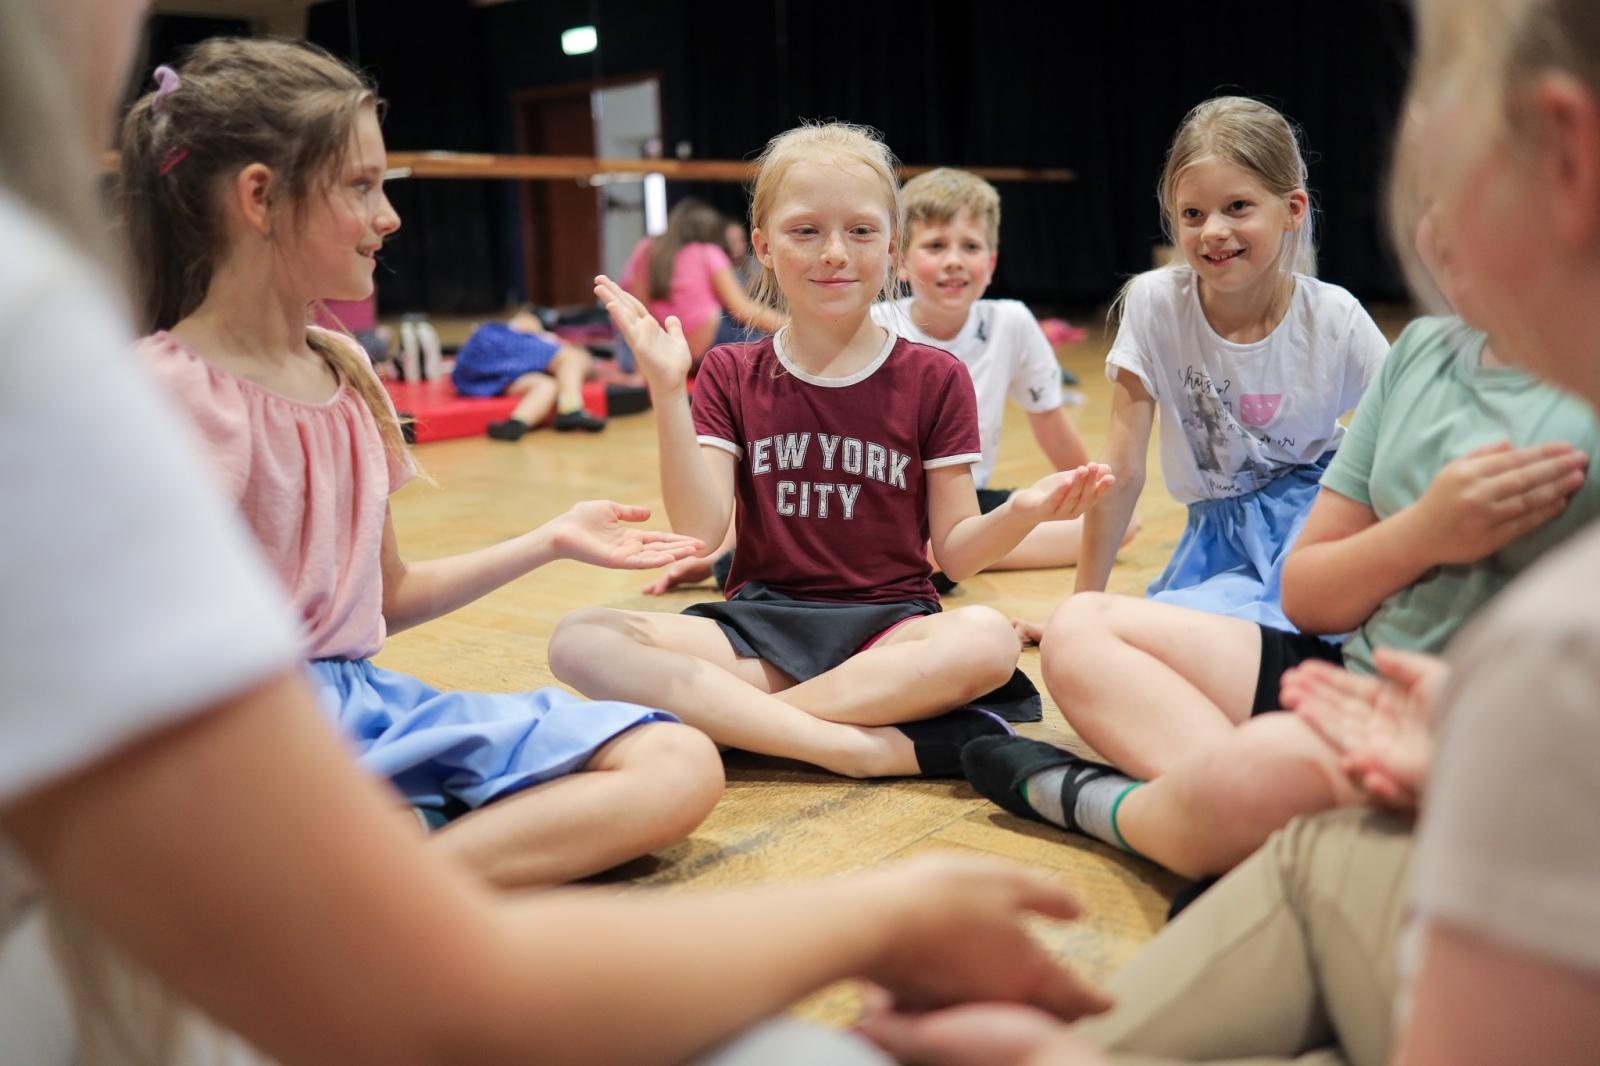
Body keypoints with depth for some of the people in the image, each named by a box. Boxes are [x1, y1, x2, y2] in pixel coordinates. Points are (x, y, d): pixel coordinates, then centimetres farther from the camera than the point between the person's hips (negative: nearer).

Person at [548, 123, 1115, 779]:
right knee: (579, 638, -25)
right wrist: (667, 389, -15)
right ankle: (860, 748, -28)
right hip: (758, 623, 2)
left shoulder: (933, 379, 4)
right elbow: (699, 529, -5)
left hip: (888, 627, -1)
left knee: (989, 640, -35)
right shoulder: (730, 375, 8)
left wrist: (1021, 513, -19)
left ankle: (727, 716, -22)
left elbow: (954, 552, 2)